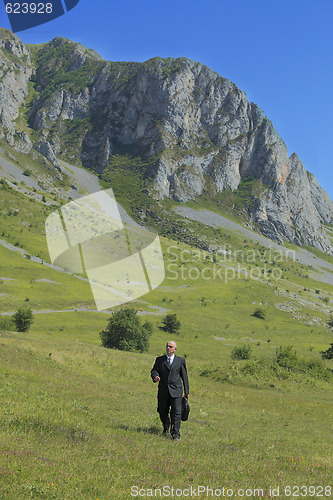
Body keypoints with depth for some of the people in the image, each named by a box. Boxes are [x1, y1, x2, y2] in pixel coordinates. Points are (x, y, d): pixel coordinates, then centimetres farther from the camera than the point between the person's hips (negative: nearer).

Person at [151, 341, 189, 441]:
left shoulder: (180, 360, 6)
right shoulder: (159, 360, 9)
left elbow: (184, 376, 9)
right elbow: (154, 370, 5)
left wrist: (187, 391, 8)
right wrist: (155, 376, -19)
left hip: (176, 391, -2)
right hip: (163, 391, 2)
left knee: (176, 412, -9)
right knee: (162, 412, 11)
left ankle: (175, 434, -3)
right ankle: (166, 426, 41)